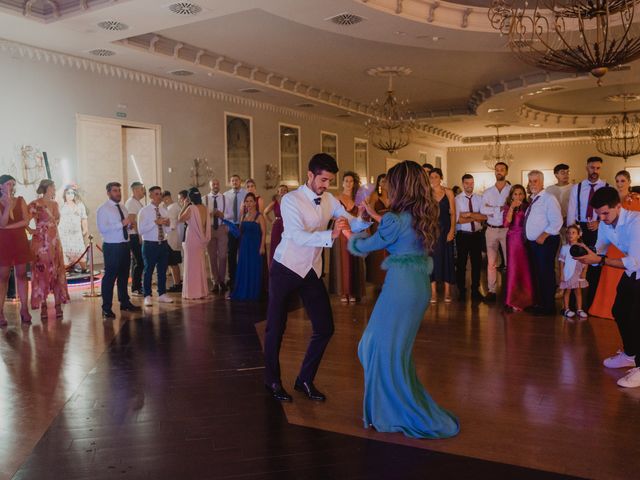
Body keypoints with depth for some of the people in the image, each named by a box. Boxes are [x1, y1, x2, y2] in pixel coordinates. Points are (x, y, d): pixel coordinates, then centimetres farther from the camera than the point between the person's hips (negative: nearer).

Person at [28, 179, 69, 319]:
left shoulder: (55, 204, 12)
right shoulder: (35, 204, -8)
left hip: (55, 241, 6)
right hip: (41, 242, -6)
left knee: (57, 272, 4)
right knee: (42, 272, -1)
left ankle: (58, 305, 9)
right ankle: (43, 306, 5)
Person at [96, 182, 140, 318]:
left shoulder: (123, 208, 15)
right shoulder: (103, 209, -7)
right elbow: (102, 228, -19)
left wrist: (129, 224, -5)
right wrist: (121, 224, -22)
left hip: (125, 245, 7)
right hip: (112, 247, -7)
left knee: (124, 276, 16)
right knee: (110, 277, -3)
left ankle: (125, 303, 28)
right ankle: (106, 308, 6)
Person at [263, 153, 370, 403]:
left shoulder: (329, 200, 1)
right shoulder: (291, 199, -16)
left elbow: (351, 222, -2)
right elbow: (298, 237, -30)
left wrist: (364, 220, -24)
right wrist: (330, 235, -43)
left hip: (312, 271, 5)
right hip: (286, 269, -5)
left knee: (325, 328, 2)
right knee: (276, 327, 5)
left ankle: (305, 379, 20)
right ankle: (272, 380, 25)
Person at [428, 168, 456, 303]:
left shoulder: (448, 193, 2)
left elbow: (453, 213, 0)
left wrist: (452, 230, -10)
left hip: (445, 229, 0)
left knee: (446, 258, 4)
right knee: (432, 258, 3)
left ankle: (447, 291, 13)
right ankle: (433, 291, 10)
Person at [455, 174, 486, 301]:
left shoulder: (479, 198, 3)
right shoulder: (457, 199, -7)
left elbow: (484, 216, -9)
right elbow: (458, 219, -17)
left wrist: (469, 214, -19)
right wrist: (476, 218, -13)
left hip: (477, 235, 3)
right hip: (463, 235, -3)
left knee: (477, 263, 11)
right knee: (461, 263, 8)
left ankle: (475, 290, 25)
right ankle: (462, 291, 22)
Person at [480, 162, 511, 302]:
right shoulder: (487, 192, 9)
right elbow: (483, 210, -3)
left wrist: (491, 210, -12)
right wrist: (500, 209, -9)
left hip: (507, 229, -3)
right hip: (491, 229, 3)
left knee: (510, 260, 2)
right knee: (491, 262, 6)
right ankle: (491, 290, 11)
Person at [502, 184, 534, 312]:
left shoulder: (528, 207, 7)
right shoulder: (508, 208, 8)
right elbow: (507, 224, -10)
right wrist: (512, 208, -14)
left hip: (526, 241, 1)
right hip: (513, 241, -1)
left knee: (526, 270, 2)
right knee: (513, 269, -3)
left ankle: (526, 299, 14)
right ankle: (513, 301, 4)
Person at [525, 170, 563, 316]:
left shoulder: (549, 199, -11)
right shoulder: (532, 200, 15)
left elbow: (557, 221, -19)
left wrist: (543, 236, -22)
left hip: (546, 242, -9)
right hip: (533, 243, 9)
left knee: (546, 274, -4)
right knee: (536, 273, 15)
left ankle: (549, 307, 6)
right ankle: (540, 303, 27)